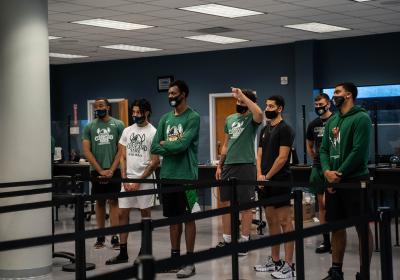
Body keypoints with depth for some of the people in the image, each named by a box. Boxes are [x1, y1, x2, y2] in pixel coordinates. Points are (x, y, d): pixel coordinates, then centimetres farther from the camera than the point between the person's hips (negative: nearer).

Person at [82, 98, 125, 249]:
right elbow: (86, 150, 0)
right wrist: (100, 170, -7)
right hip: (97, 171, 2)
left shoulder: (118, 125, 0)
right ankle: (100, 236, 16)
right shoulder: (89, 127, 5)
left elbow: (121, 149, -3)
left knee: (113, 202, -3)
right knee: (99, 202, 9)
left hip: (114, 170, -2)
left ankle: (115, 237, -3)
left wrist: (111, 170, -10)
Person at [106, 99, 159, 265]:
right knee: (122, 213, 3)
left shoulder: (153, 133, -7)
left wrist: (139, 181, -13)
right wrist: (125, 179, -2)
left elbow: (155, 161, -10)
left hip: (145, 179, -5)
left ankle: (144, 252, 14)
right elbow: (123, 157, 9)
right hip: (127, 179, 5)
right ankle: (123, 253, 10)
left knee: (145, 214, 4)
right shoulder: (127, 131, 9)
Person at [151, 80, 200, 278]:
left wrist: (165, 145, -3)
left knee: (188, 217, 0)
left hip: (186, 175, -6)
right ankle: (175, 257, 22)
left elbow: (182, 144, -18)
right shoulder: (165, 118, 12)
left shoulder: (193, 117, -7)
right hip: (167, 174, 6)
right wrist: (174, 148, -9)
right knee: (173, 217, 12)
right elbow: (155, 148, 5)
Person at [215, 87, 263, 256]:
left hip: (245, 165, -7)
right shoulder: (229, 119, 15)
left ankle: (244, 241, 8)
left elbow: (259, 113, -31)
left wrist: (242, 95, -27)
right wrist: (220, 165, 16)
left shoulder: (252, 118, -5)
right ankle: (227, 239, 22)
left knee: (246, 205, 0)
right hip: (228, 166, 7)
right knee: (225, 203, 11)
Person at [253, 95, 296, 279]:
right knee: (271, 221, 13)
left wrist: (267, 177, -11)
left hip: (279, 182, -9)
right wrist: (259, 175, -2)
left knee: (284, 221, -7)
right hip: (265, 182, 9)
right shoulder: (264, 130, 16)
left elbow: (282, 157, -15)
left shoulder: (285, 129, -10)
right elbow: (260, 154, 14)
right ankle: (274, 261, 21)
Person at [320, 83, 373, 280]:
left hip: (355, 181, -7)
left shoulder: (361, 118, -8)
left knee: (362, 228, -1)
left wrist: (340, 173, -15)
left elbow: (359, 151, -16)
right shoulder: (332, 121, 15)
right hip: (333, 182, 7)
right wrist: (327, 171, -7)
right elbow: (323, 149, 11)